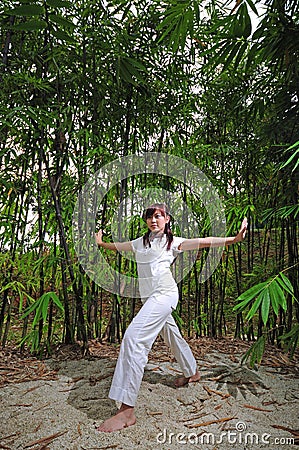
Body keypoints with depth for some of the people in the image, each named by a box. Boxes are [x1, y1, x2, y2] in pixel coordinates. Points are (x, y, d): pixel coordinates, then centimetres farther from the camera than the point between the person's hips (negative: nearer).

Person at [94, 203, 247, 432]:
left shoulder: (172, 241, 3)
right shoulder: (140, 242, 18)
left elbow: (204, 242, -6)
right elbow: (119, 246, 35)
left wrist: (234, 239, -15)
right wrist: (102, 243, 48)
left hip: (164, 293, -7)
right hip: (149, 296, 8)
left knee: (134, 337, -21)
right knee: (170, 334, 22)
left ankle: (127, 410, -19)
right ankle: (192, 372, 48)